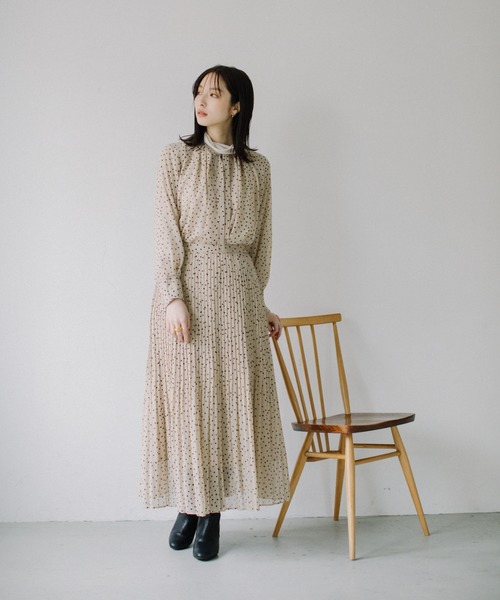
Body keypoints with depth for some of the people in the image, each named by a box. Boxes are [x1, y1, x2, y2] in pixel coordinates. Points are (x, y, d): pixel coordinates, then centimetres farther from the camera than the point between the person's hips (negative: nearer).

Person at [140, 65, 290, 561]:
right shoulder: (177, 157, 3)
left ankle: (213, 513, 9)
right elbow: (166, 233, -4)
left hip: (237, 292, 2)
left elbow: (261, 241, 14)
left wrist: (260, 304, 12)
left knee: (231, 398, 1)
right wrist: (173, 296, -14)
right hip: (187, 286, -2)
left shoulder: (257, 167, 10)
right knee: (187, 395, 0)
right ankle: (190, 504, 13)